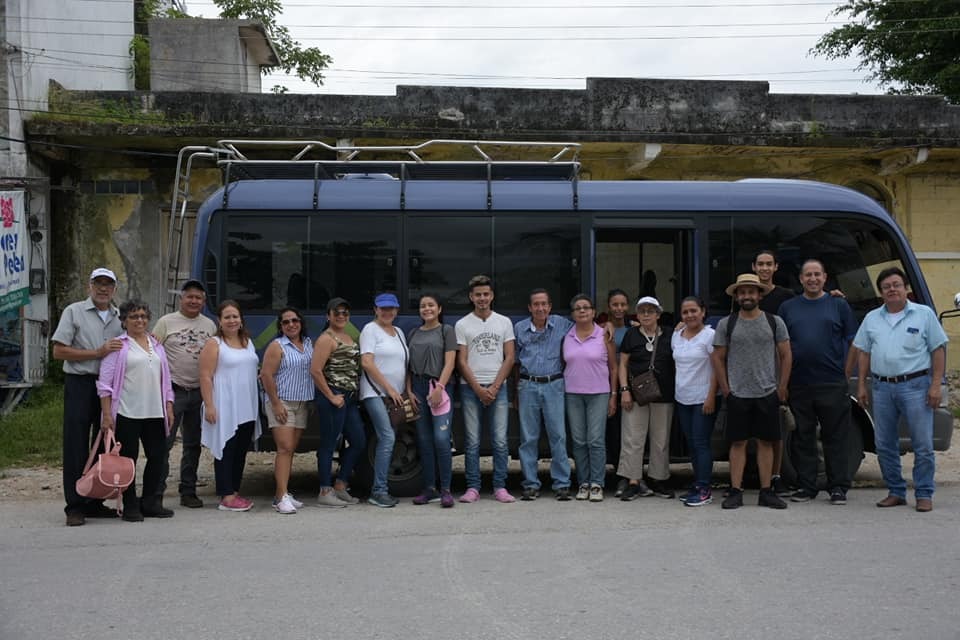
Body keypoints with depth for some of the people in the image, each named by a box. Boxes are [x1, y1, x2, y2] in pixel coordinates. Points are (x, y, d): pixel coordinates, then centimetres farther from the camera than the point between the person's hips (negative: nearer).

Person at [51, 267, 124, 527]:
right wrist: (97, 353, -12)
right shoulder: (74, 312, 0)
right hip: (80, 385, -5)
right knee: (76, 447, -4)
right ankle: (75, 506, 0)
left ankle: (95, 502, 17)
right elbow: (59, 351, -7)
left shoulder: (120, 317, 14)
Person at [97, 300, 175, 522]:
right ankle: (130, 507, 10)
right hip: (127, 413, -5)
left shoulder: (156, 345, 17)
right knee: (128, 459, 0)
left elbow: (165, 380, 20)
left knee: (158, 456, 6)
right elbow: (105, 382, -5)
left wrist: (169, 408, 13)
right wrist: (106, 414, -11)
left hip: (155, 413, 5)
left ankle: (150, 503, 19)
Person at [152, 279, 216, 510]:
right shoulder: (166, 322, 1)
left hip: (200, 392, 4)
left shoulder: (209, 325, 12)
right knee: (164, 442, -7)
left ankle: (188, 492, 19)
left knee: (193, 445, 10)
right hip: (173, 391, -4)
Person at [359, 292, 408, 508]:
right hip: (375, 393, -7)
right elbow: (367, 363, -11)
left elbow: (404, 365, 20)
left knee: (386, 440, 4)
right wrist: (389, 388, -13)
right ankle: (379, 491, -13)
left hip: (396, 395, 7)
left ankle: (379, 490, 9)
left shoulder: (399, 333, 18)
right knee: (387, 437, -17)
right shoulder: (371, 329, -3)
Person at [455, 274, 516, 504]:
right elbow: (462, 362, 1)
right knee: (472, 442, 1)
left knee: (500, 441, -1)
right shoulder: (462, 325, 5)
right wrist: (478, 389, -8)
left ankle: (500, 487, 7)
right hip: (470, 388, -1)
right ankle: (473, 488, 7)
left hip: (497, 387, 1)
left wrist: (494, 387, -6)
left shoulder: (504, 322, 9)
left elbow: (509, 358, 4)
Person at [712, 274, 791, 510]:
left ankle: (766, 492, 10)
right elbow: (717, 358, 6)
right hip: (737, 394, 0)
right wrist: (725, 389, 1)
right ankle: (735, 491, 4)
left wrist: (782, 388, 2)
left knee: (766, 442, 4)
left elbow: (786, 356, 7)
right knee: (738, 442, 1)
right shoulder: (726, 324, 4)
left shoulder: (774, 322, 5)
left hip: (768, 393, 1)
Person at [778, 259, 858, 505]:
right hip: (799, 384, 2)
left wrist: (846, 370, -1)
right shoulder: (788, 308, 12)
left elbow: (852, 341, 8)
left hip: (833, 383, -2)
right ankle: (806, 486, 14)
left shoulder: (839, 305, 8)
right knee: (803, 437, 6)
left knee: (836, 436, 1)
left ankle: (838, 487, 9)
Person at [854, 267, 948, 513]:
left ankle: (924, 495, 5)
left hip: (915, 386, -4)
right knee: (885, 445, 7)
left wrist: (936, 384, -7)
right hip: (883, 388, 4)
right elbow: (864, 353, 15)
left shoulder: (924, 314, 3)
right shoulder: (872, 319, 13)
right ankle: (896, 492, 17)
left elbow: (938, 350, 0)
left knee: (923, 445, -3)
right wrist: (861, 385, 8)